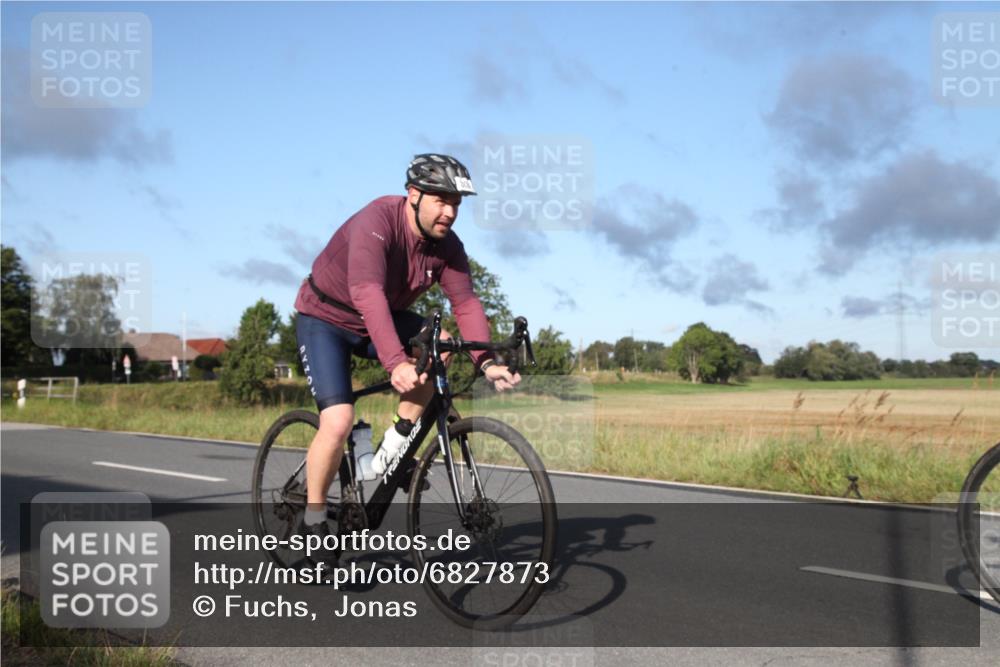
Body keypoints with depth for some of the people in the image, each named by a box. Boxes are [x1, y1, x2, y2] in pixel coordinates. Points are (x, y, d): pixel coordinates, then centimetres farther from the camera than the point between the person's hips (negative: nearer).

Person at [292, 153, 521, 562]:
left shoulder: (447, 245, -11)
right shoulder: (376, 222, -31)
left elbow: (466, 303, -16)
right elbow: (367, 293, -44)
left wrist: (486, 363, -32)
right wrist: (395, 363, -55)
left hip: (384, 320, 6)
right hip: (326, 319, -5)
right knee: (338, 423, -20)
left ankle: (395, 444, -8)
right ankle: (313, 520, 2)